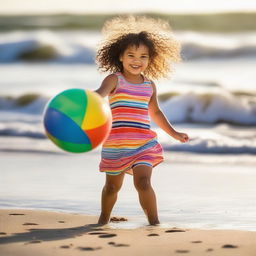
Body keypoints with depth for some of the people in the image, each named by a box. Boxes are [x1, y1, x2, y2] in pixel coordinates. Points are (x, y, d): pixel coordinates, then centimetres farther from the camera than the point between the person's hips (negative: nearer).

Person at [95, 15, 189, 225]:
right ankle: (104, 219, 38)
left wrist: (174, 133, 28)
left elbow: (155, 112, 25)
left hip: (144, 143, 2)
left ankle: (154, 221, -9)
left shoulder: (149, 86, 9)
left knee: (143, 183, -17)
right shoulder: (114, 80, -5)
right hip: (115, 144, -2)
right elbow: (101, 93, -28)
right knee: (112, 186, 15)